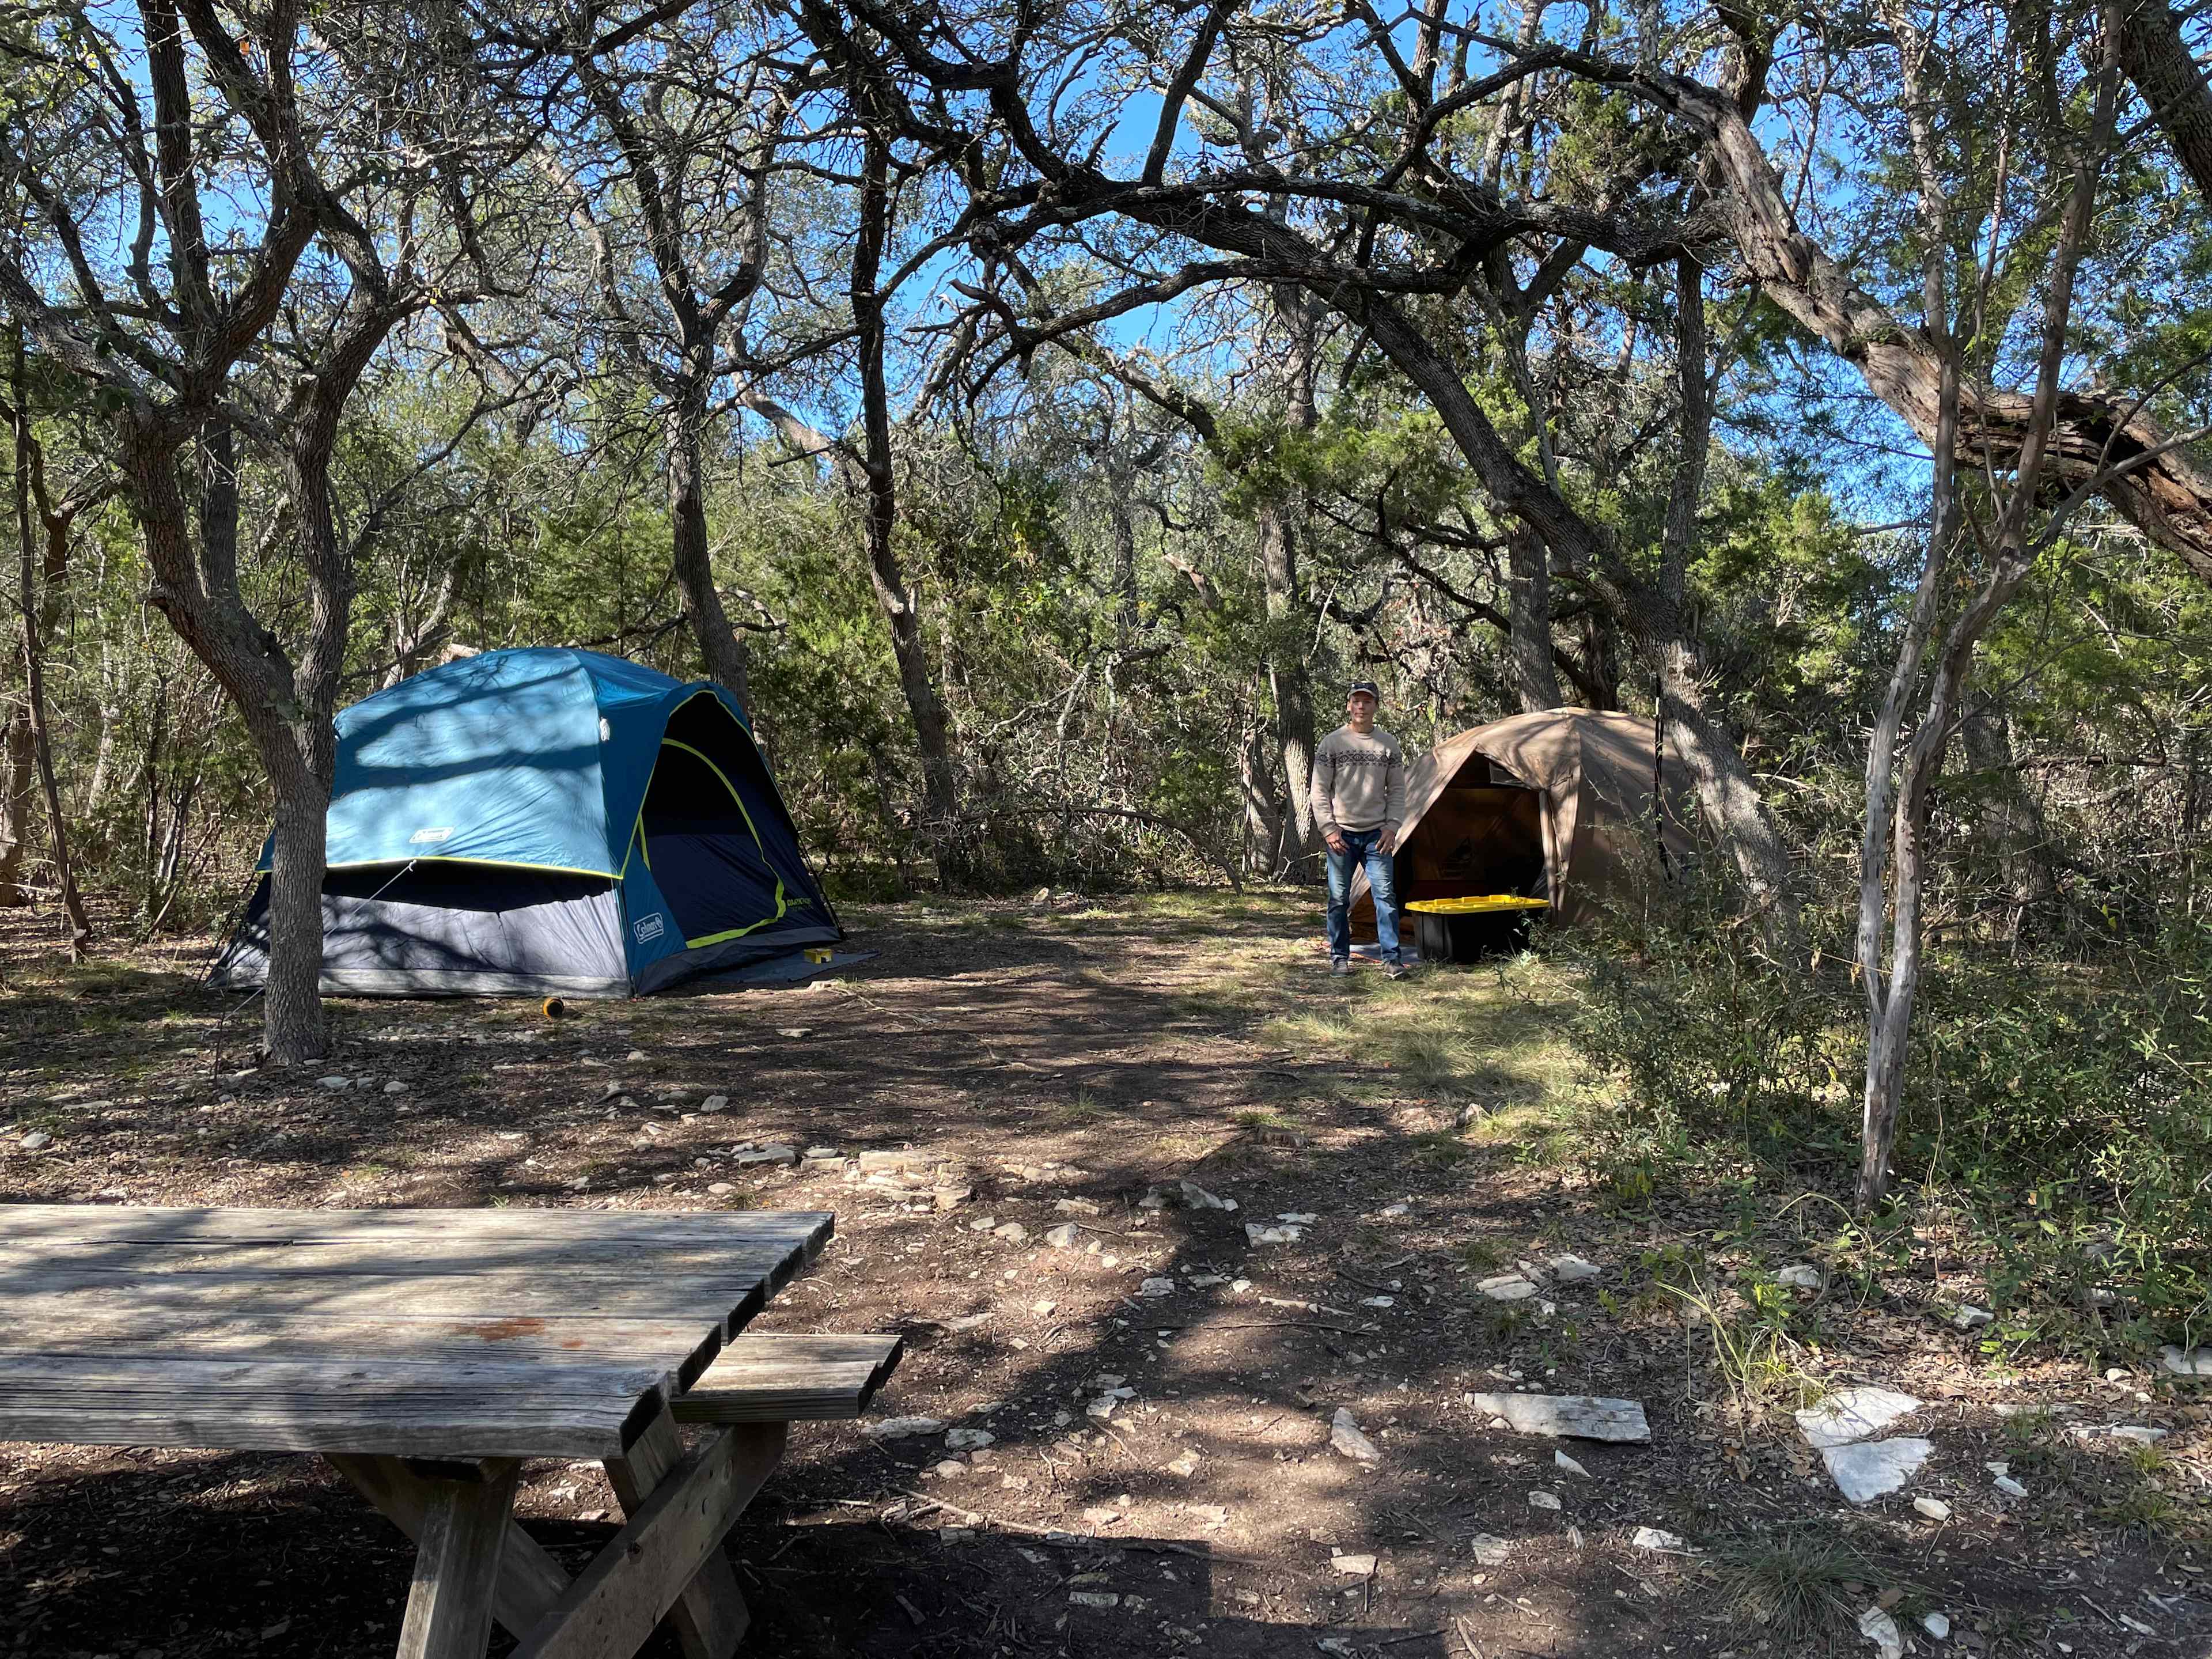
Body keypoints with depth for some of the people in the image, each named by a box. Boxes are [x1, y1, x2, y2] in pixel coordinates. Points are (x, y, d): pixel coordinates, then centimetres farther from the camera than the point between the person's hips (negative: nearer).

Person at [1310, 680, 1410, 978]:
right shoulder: (1332, 743, 0)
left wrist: (1392, 827, -2)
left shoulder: (1389, 744, 7)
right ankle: (1339, 958, 13)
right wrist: (1328, 829, -8)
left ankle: (1392, 959, -1)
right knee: (1339, 899, 3)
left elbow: (1397, 791, 9)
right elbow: (1320, 791, -1)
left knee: (1386, 895, -5)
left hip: (1376, 834, 1)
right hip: (1342, 834, -1)